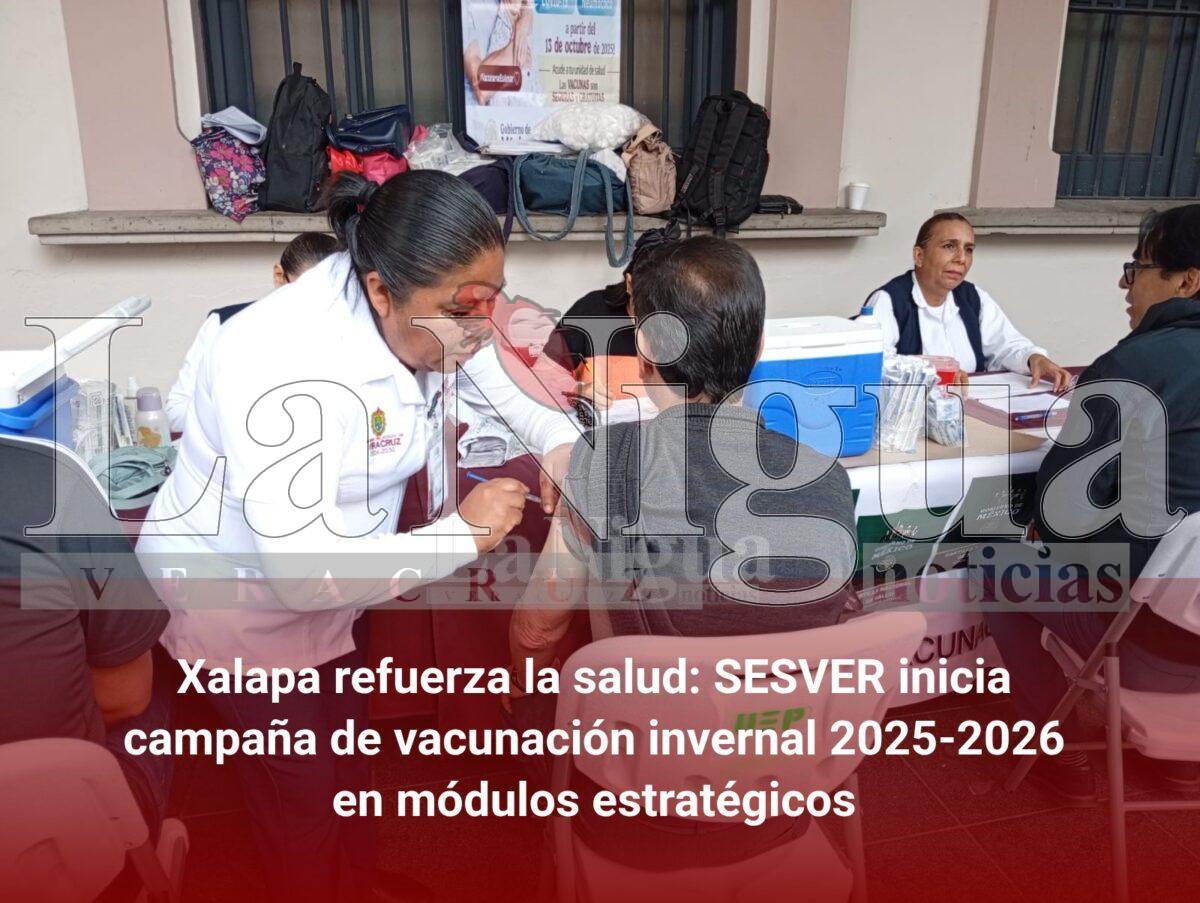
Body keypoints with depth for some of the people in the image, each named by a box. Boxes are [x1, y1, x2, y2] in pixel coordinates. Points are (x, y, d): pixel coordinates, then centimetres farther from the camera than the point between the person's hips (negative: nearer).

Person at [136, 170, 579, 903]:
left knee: (349, 761, 26)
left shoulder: (422, 311, -16)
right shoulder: (289, 370, -38)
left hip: (335, 579, 7)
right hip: (241, 601, -7)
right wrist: (460, 534, -33)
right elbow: (303, 573, -40)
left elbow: (495, 371, 4)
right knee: (302, 796, 13)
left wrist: (557, 439, -14)